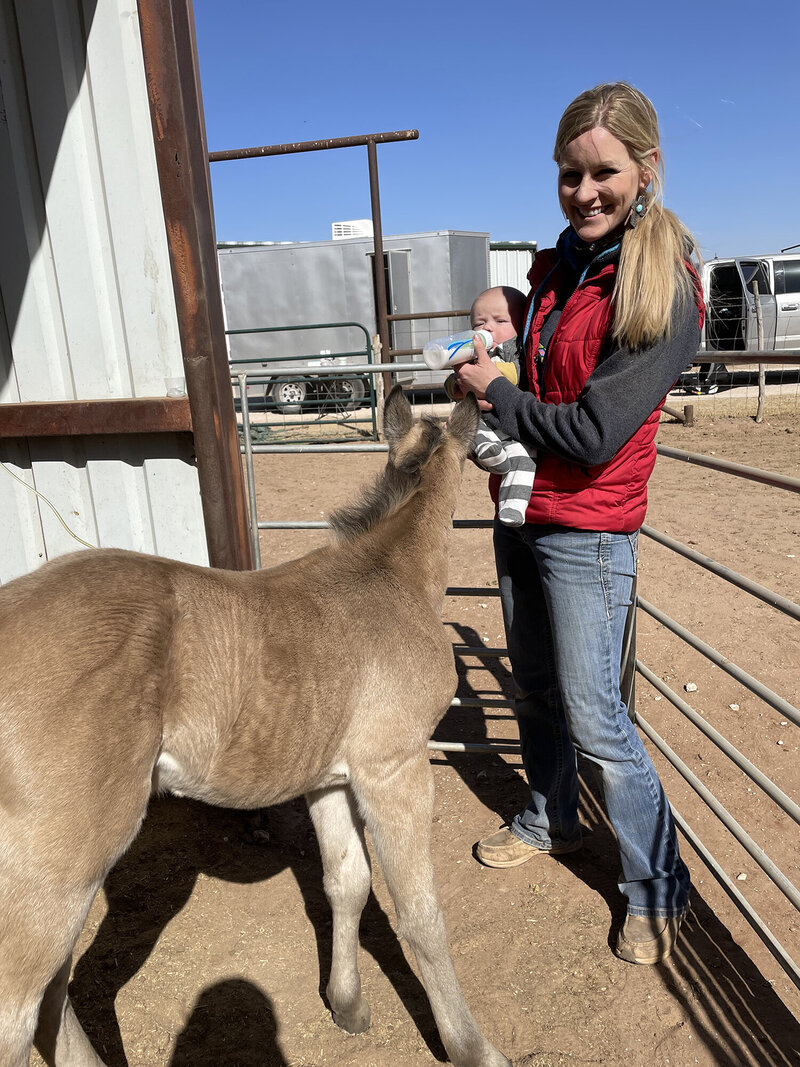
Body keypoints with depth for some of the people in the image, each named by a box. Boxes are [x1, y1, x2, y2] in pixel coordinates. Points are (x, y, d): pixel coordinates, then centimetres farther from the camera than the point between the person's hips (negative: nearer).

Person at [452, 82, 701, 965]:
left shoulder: (664, 294, -16)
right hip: (519, 512, 8)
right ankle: (549, 820, 43)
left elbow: (592, 434, -22)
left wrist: (495, 392, -11)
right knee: (533, 690, 19)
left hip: (586, 530, -7)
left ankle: (658, 887, 23)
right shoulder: (558, 265, 7)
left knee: (593, 716, 1)